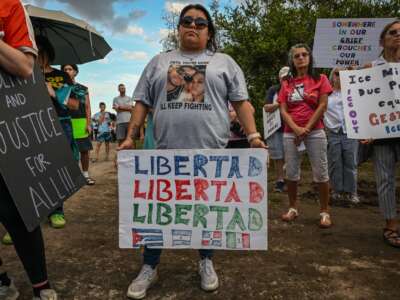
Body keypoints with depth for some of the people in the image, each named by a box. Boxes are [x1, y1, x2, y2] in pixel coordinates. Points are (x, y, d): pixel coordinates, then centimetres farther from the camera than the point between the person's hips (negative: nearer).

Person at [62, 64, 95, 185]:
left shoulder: (83, 89, 13)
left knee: (84, 150, 4)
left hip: (81, 122, 1)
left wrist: (88, 123, -2)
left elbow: (87, 107, 9)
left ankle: (85, 174, 14)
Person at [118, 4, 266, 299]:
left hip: (211, 152, -1)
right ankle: (149, 267, 25)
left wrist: (253, 135, -6)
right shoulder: (159, 62, 16)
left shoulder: (224, 62, 11)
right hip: (167, 152, 1)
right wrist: (130, 137, 6)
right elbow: (142, 103, 13)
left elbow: (241, 102, 5)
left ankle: (206, 262, 33)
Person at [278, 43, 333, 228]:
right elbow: (283, 110, 3)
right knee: (291, 172, 6)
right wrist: (297, 129, -12)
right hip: (291, 133, 3)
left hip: (315, 132, -2)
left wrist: (306, 129, -10)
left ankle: (324, 212, 8)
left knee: (320, 173, -2)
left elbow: (322, 106, -3)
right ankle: (293, 208, 20)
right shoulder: (286, 83, 11)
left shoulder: (320, 79, 6)